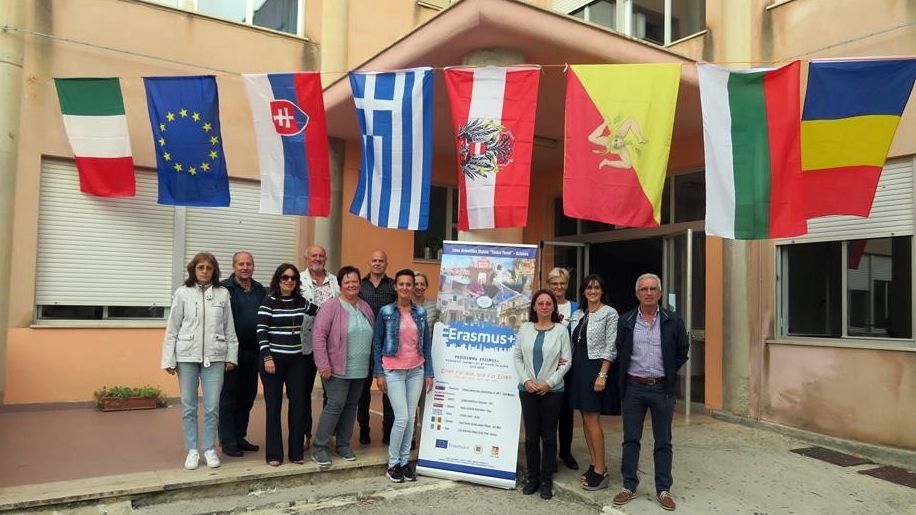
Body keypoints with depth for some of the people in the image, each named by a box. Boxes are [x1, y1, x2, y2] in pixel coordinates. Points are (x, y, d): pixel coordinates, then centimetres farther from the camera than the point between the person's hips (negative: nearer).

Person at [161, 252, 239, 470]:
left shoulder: (223, 293, 2)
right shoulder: (182, 293, 0)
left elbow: (229, 328, 5)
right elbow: (172, 329, 1)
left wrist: (231, 356, 3)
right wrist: (169, 360, -2)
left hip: (215, 357, 0)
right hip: (187, 356, 0)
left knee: (212, 407, 3)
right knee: (189, 407, 8)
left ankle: (209, 449, 17)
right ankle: (192, 450, 20)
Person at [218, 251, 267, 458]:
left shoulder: (261, 290, 11)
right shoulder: (224, 289, -6)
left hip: (253, 352, 6)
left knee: (247, 397, 13)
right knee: (228, 398, 3)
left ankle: (240, 437, 26)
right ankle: (228, 441, 11)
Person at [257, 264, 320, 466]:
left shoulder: (301, 302, 8)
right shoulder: (269, 301, -6)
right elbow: (261, 331, -9)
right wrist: (267, 357, -15)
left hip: (296, 359, 4)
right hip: (273, 358, -4)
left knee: (298, 404, 3)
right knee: (274, 406, 2)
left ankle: (296, 452, 15)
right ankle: (273, 453, 11)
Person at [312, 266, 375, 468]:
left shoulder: (366, 308, 10)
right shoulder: (331, 307, -10)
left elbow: (372, 337, 17)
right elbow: (318, 335, -14)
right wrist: (323, 365, -17)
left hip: (360, 370, 6)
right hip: (337, 368, -6)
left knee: (351, 406, 12)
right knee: (335, 405, -8)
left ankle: (343, 444, 25)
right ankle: (319, 447, 4)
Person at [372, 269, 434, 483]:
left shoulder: (421, 312, 5)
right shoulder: (386, 312, -3)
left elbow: (427, 343, 8)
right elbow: (377, 343, -1)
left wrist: (429, 372, 5)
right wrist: (379, 373, -5)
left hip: (416, 371, 3)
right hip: (393, 371, -3)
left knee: (411, 417, 6)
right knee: (402, 417, -7)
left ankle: (404, 461, 19)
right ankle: (392, 464, 10)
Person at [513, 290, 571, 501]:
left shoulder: (561, 330, -2)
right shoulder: (525, 328, 5)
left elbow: (566, 361, -4)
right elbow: (517, 357, 6)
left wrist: (549, 383, -11)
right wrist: (526, 380, -7)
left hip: (552, 390, -2)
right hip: (527, 389, 2)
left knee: (549, 436, 4)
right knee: (531, 435, 7)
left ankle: (547, 480, 14)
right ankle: (533, 477, 18)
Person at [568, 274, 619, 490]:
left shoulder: (609, 313, -5)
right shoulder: (577, 314, 13)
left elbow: (610, 348, -10)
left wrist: (602, 375, -17)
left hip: (595, 368, -6)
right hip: (578, 368, 6)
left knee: (592, 419, -7)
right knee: (586, 418, 9)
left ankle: (600, 471, 0)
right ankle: (594, 464, 19)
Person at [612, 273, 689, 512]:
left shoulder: (673, 321, -3)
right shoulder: (625, 321, 1)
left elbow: (682, 351, 6)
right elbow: (619, 352, 10)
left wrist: (668, 373, 3)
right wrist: (624, 376, 5)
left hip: (662, 388, -1)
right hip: (633, 387, 1)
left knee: (663, 442, 8)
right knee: (630, 440, 8)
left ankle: (663, 489, 18)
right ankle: (629, 485, 20)